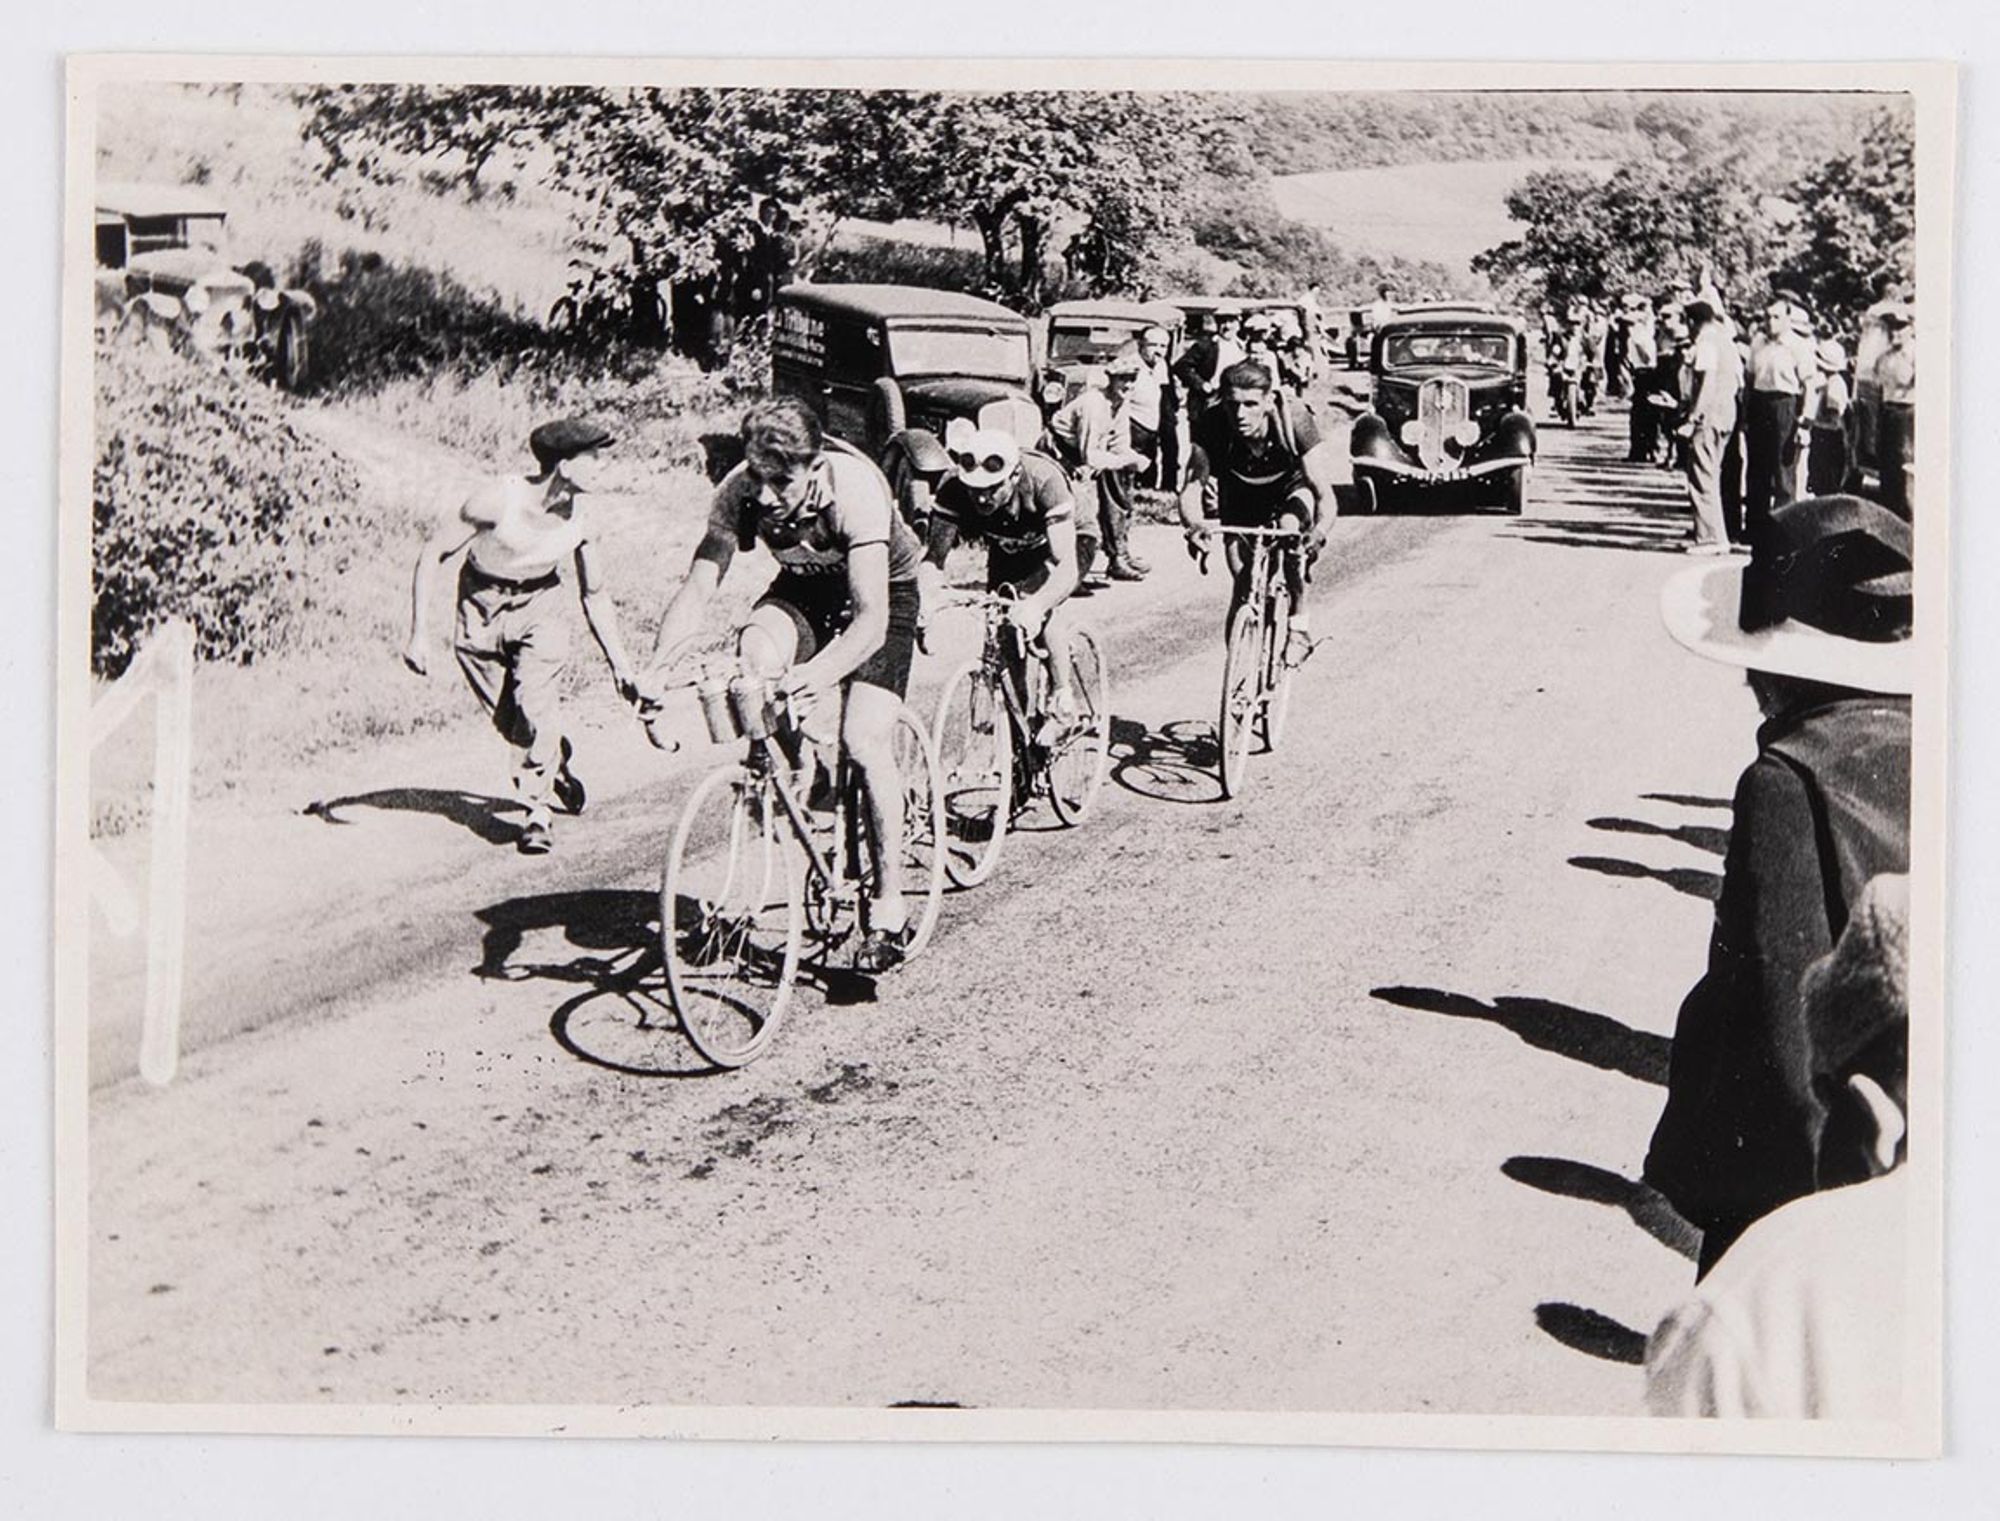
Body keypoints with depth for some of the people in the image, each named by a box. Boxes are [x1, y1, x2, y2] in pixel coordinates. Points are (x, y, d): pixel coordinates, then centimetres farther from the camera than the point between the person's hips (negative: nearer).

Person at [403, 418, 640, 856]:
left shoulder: (581, 523, -14)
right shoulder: (497, 499, -26)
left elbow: (594, 596, 3)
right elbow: (431, 554, -17)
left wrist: (619, 664, 4)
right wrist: (419, 633, -20)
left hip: (539, 605, 1)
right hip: (481, 607, -1)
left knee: (537, 708, -18)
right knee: (508, 721, 4)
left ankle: (539, 814, -2)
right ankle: (555, 766, 35)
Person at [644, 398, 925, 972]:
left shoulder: (855, 488, -37)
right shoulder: (741, 489, -25)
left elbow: (870, 621, -43)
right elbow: (696, 587, -25)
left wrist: (815, 674, -59)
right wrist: (657, 664, -41)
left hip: (884, 590, -4)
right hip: (804, 586, 4)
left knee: (865, 742, -19)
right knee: (755, 653, -31)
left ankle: (890, 907, -8)